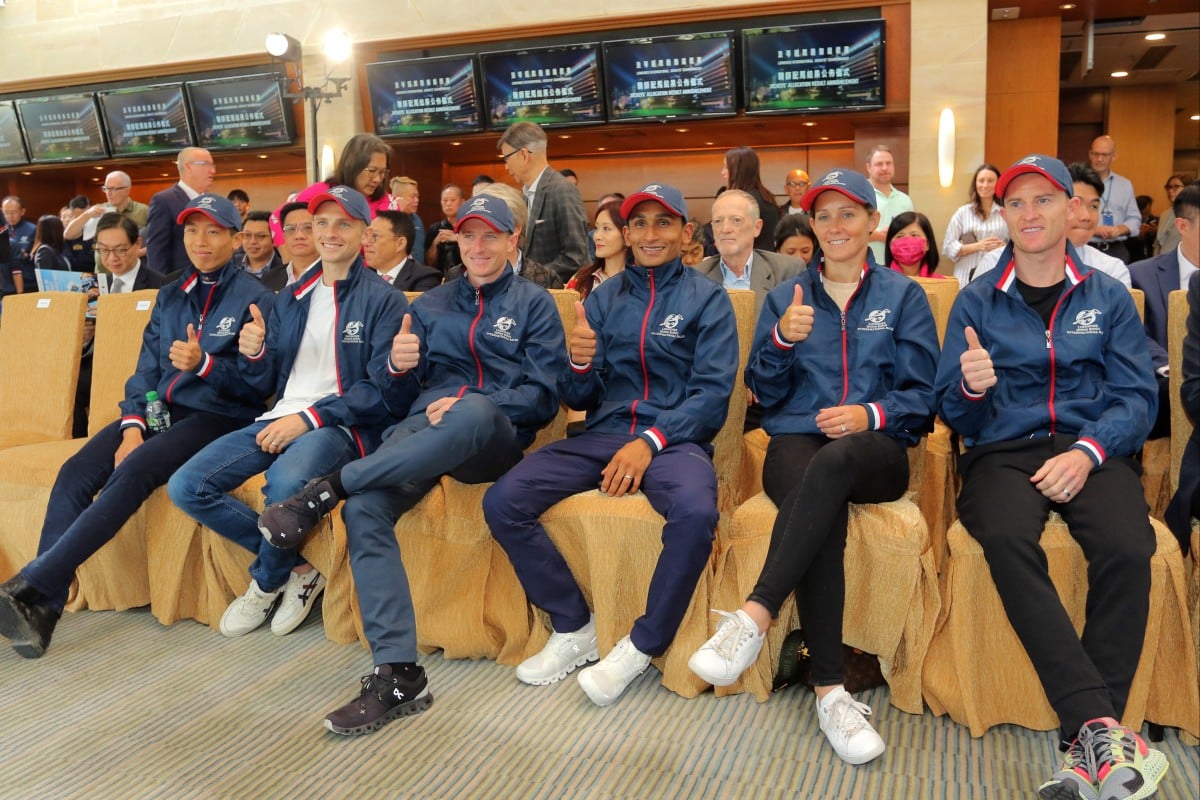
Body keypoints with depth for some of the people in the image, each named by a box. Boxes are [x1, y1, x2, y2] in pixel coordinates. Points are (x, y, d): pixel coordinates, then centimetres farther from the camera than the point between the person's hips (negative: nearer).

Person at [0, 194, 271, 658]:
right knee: (76, 472, -18)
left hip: (218, 416, -6)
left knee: (134, 471, -31)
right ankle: (43, 607, -21)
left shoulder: (253, 298, -1)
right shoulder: (169, 297, 17)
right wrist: (132, 424, -5)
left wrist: (203, 364, -24)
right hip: (161, 410, 6)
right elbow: (146, 370, 12)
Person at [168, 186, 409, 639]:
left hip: (341, 426, -6)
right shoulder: (289, 301, 18)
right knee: (186, 486, -12)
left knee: (285, 481, -37)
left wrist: (310, 418, -19)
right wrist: (253, 355, -5)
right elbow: (264, 385, 18)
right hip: (280, 418, 6)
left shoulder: (384, 302, -1)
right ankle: (296, 567, 1)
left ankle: (267, 582, -4)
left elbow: (381, 389, -11)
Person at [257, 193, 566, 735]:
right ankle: (397, 675, -30)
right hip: (421, 429, 3)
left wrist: (463, 407, -12)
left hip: (495, 438, -3)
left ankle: (328, 489, -32)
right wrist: (397, 367, -5)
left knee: (473, 411, -42)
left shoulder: (534, 305, 15)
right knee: (365, 509, -29)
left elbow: (544, 395, 2)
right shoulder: (430, 305, 26)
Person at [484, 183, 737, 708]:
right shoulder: (603, 299, 16)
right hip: (602, 433, 4)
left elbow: (713, 392, -5)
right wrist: (580, 364, -10)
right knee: (502, 502, -19)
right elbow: (579, 399, 13)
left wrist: (649, 442, -19)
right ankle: (574, 628, -1)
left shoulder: (707, 299, 6)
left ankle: (643, 646, -11)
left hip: (674, 437, -3)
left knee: (696, 512, -37)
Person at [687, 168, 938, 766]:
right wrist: (782, 338, -9)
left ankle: (754, 618, -43)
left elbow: (922, 393, 6)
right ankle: (830, 692, -32)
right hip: (797, 441, 1)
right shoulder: (786, 296, 18)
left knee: (832, 464, -39)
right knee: (825, 516, -35)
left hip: (876, 450, -1)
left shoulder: (903, 296, 14)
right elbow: (765, 392, 10)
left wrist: (872, 414, -14)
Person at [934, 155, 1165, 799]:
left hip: (1091, 449, 1)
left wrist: (1088, 452, -14)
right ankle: (1102, 726, -29)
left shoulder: (1109, 297, 14)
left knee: (1126, 549, -31)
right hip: (1003, 451, 0)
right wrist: (971, 387, -17)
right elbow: (957, 416, 7)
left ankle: (1086, 745, -21)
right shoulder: (977, 300, 11)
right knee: (1007, 540, -34)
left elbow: (1137, 398, 5)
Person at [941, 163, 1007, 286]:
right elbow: (947, 247, 2)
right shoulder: (963, 212, 6)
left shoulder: (1006, 214, 7)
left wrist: (1003, 247, -13)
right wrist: (977, 246, -11)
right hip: (966, 280, 0)